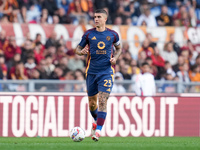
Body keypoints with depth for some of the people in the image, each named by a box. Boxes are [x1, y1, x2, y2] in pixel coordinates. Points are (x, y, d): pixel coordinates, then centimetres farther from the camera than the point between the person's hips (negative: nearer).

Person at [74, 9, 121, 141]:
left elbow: (119, 48, 19)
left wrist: (115, 58, -1)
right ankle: (96, 121, 39)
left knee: (103, 100, -15)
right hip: (91, 72, 2)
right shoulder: (88, 34, 2)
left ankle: (98, 130, -18)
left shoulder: (113, 35, 2)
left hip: (106, 72, -2)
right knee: (92, 102, 9)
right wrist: (82, 52, -15)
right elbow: (78, 49, 9)